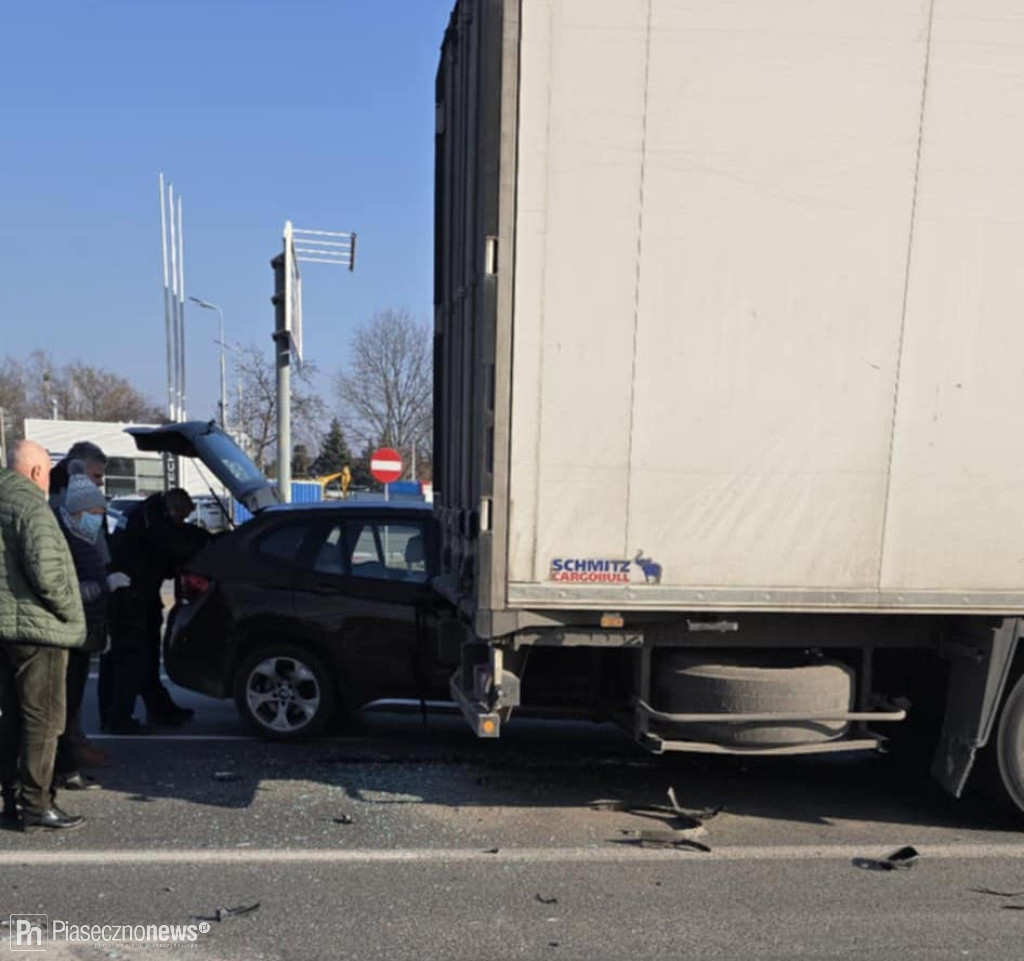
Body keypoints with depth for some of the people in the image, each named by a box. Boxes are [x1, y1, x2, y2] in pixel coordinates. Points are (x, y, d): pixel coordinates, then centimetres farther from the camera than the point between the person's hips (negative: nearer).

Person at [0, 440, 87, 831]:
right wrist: (71, 614, -11)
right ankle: (36, 806, 5)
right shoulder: (32, 508, -16)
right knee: (43, 720, -1)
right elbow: (45, 572, -24)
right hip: (36, 629, -9)